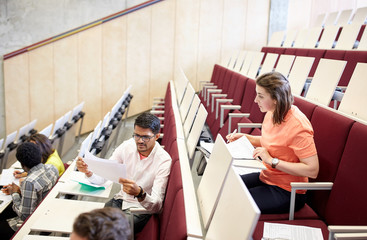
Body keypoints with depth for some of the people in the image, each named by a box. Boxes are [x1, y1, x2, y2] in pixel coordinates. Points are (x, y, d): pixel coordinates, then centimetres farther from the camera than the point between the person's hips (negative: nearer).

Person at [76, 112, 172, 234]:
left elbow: (157, 206, -25)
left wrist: (139, 193, -45)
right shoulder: (127, 146, -5)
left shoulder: (164, 160, -19)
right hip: (121, 200, 5)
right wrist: (88, 171, -25)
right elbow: (101, 178, -3)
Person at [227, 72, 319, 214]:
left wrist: (272, 161, -27)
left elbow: (312, 170, -27)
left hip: (286, 191, -8)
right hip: (266, 177, 8)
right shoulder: (271, 114, 0)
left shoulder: (298, 126, -25)